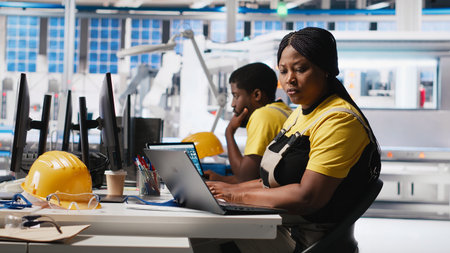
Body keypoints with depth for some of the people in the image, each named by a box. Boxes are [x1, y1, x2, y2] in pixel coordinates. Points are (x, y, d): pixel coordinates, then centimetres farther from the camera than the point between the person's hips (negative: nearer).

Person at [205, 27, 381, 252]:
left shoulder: (339, 121, -15)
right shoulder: (301, 113, 16)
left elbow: (308, 197, -23)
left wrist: (240, 195, -15)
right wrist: (231, 188, 3)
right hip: (278, 226, 9)